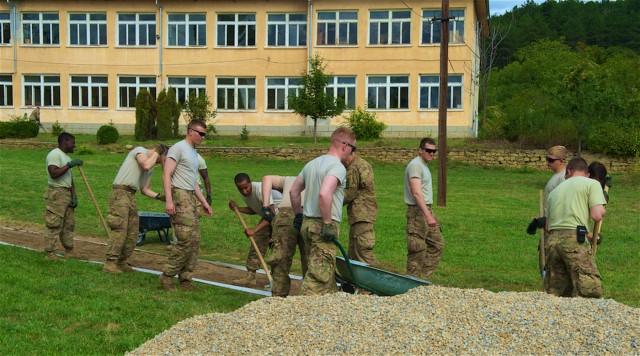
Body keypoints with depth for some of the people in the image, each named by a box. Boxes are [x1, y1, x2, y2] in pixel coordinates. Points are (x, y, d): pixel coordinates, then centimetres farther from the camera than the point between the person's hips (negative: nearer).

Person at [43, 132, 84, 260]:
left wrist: (74, 196, 7)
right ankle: (49, 253, -2)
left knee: (69, 224, 13)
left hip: (67, 193, 10)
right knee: (54, 225, -7)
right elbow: (54, 173, -24)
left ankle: (69, 251, 21)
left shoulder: (67, 157, 18)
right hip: (56, 193, -10)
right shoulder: (54, 154, -11)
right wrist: (70, 165, -21)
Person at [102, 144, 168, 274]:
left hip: (131, 195, 9)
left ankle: (122, 262, 14)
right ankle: (110, 263, -12)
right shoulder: (140, 150, -4)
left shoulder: (151, 169, 20)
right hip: (120, 192, -9)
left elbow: (145, 189, 20)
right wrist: (156, 152, -8)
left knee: (132, 232, 6)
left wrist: (159, 196, 5)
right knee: (120, 229, -14)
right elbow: (146, 165, -24)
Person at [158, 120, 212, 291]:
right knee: (186, 240, -15)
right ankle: (167, 276, -4)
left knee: (195, 242, 5)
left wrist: (204, 202, 24)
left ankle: (185, 279, 10)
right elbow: (166, 175, -14)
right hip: (179, 196, -9)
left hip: (191, 198, 9)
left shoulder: (194, 153, 23)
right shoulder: (178, 148, -6)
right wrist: (169, 200, -23)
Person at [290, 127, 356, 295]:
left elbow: (294, 191, 21)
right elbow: (324, 194, -29)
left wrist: (298, 215, 28)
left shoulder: (312, 163, 16)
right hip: (322, 227, -9)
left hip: (307, 223, 9)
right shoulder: (337, 167, -13)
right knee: (318, 277, -8)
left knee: (328, 273, 18)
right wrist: (328, 224, -21)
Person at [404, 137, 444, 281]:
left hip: (426, 210, 10)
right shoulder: (415, 165, -16)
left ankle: (423, 279, 16)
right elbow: (416, 193, -26)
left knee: (438, 244, 12)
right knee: (417, 249, -5)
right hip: (418, 211, -10)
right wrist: (428, 215, -32)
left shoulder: (424, 165, 17)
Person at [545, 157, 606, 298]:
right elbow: (597, 215, -4)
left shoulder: (556, 190, 26)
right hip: (575, 240, -6)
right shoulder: (592, 184, 9)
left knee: (555, 293, 12)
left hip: (553, 239, 6)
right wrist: (602, 210, 19)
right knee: (591, 292, -7)